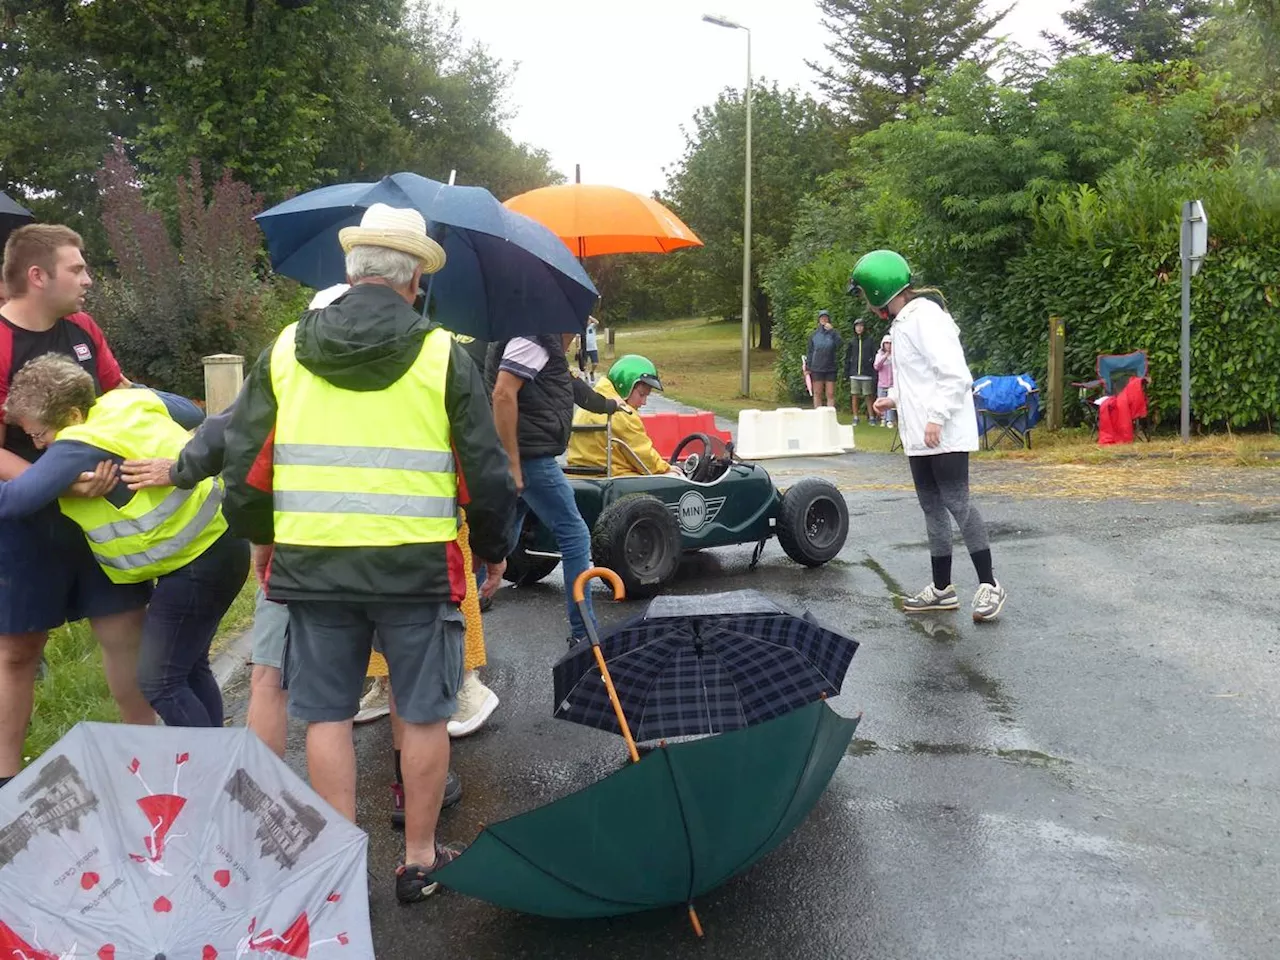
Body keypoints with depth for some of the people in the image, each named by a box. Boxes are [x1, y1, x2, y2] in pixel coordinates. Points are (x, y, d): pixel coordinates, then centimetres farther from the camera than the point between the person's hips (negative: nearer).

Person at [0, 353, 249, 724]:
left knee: (160, 682, -4)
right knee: (188, 666, 20)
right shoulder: (124, 404, 4)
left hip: (198, 563, -10)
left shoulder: (81, 447, -22)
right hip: (219, 543, 10)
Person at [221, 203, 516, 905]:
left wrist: (260, 536, 22)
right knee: (424, 714, 12)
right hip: (418, 565, -2)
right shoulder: (440, 355, -4)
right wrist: (495, 549, 13)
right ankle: (419, 860, 23)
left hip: (310, 564, 2)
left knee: (327, 714, 13)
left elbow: (243, 462, 6)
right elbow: (485, 470, -2)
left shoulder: (286, 350, 3)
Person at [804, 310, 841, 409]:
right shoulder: (813, 335, 8)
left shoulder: (834, 333, 5)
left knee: (830, 394, -1)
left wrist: (831, 330, -16)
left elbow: (838, 344, -14)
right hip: (817, 368, 1)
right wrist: (808, 367, 3)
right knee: (817, 394, 4)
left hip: (831, 368, -1)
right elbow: (809, 351, 9)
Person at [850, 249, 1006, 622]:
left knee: (957, 504, -6)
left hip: (945, 435, -10)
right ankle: (942, 588, 19)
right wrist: (894, 398, 12)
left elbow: (955, 376, -21)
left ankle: (988, 585, 4)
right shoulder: (902, 322, 14)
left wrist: (936, 417, -24)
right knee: (932, 507, 12)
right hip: (918, 438, 10)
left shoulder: (925, 316, -15)